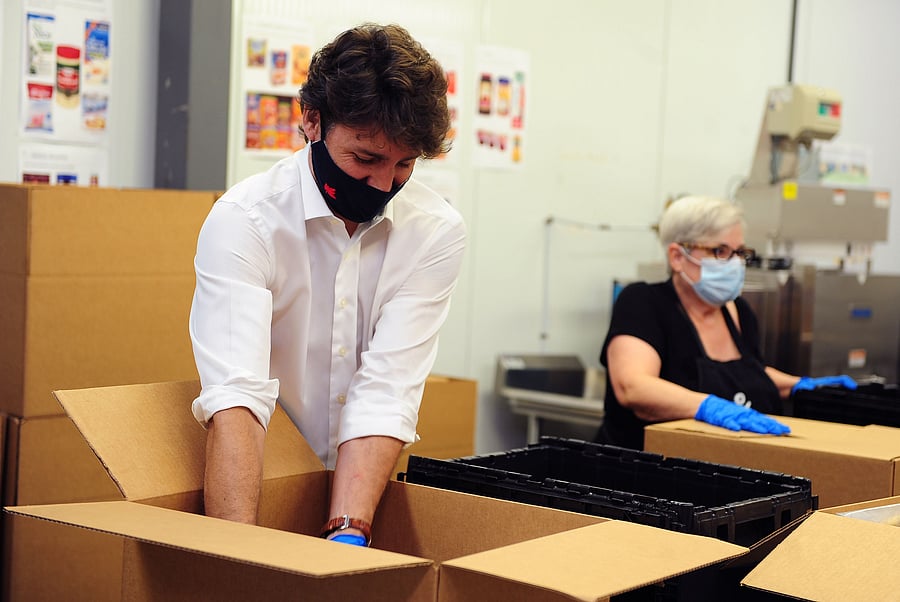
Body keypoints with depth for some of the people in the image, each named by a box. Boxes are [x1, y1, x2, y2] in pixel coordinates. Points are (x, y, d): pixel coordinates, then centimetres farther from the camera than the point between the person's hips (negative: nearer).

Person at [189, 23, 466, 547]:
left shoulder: (438, 233, -8)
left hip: (372, 486, 2)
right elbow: (236, 395, -26)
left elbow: (387, 392, -16)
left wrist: (349, 533, -30)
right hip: (261, 479, -1)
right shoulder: (243, 220, -15)